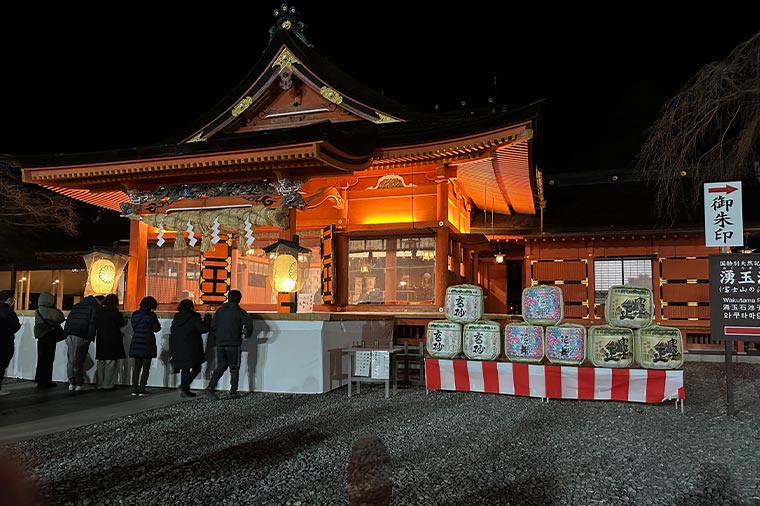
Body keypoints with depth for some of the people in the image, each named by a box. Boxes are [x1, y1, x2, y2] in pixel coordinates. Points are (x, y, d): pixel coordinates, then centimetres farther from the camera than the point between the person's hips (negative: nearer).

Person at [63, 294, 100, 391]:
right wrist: (90, 337, -8)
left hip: (69, 335, 6)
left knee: (71, 360, 11)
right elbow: (93, 323, -8)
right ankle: (79, 384, 2)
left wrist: (65, 334, 21)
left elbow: (68, 320, 22)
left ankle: (71, 383, 13)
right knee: (79, 361, -2)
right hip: (81, 337, -5)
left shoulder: (76, 306, 23)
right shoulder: (94, 307, 3)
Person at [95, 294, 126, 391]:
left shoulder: (100, 311, 8)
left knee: (100, 362, 11)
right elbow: (121, 323, -9)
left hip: (101, 339, 6)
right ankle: (108, 384, -2)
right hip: (112, 339, -6)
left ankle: (99, 384, 14)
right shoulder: (114, 311, -10)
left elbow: (96, 325, 12)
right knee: (112, 362, -2)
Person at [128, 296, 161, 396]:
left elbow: (133, 327, 9)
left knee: (136, 367, 11)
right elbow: (157, 328, 0)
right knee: (146, 368, 3)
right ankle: (142, 390, 1)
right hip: (147, 344, -5)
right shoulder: (151, 315, -10)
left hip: (136, 343, 5)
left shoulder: (135, 314, 4)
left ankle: (135, 389, 9)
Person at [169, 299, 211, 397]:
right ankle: (184, 386, -11)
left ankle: (185, 390, 13)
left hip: (177, 349, 7)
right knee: (196, 368, 4)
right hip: (190, 349, -7)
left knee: (184, 369, 14)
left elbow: (172, 334, 14)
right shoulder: (194, 318, -9)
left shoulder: (175, 319, 13)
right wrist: (207, 318, 0)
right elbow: (204, 328, -16)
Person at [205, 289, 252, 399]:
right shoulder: (240, 312, -5)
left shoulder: (220, 310, 9)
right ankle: (233, 391, 8)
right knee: (234, 367, 8)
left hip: (220, 344, 4)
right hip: (233, 344, -4)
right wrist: (246, 335, -3)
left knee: (220, 366, 13)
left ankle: (210, 387, -1)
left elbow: (212, 326, 9)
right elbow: (248, 324, -19)